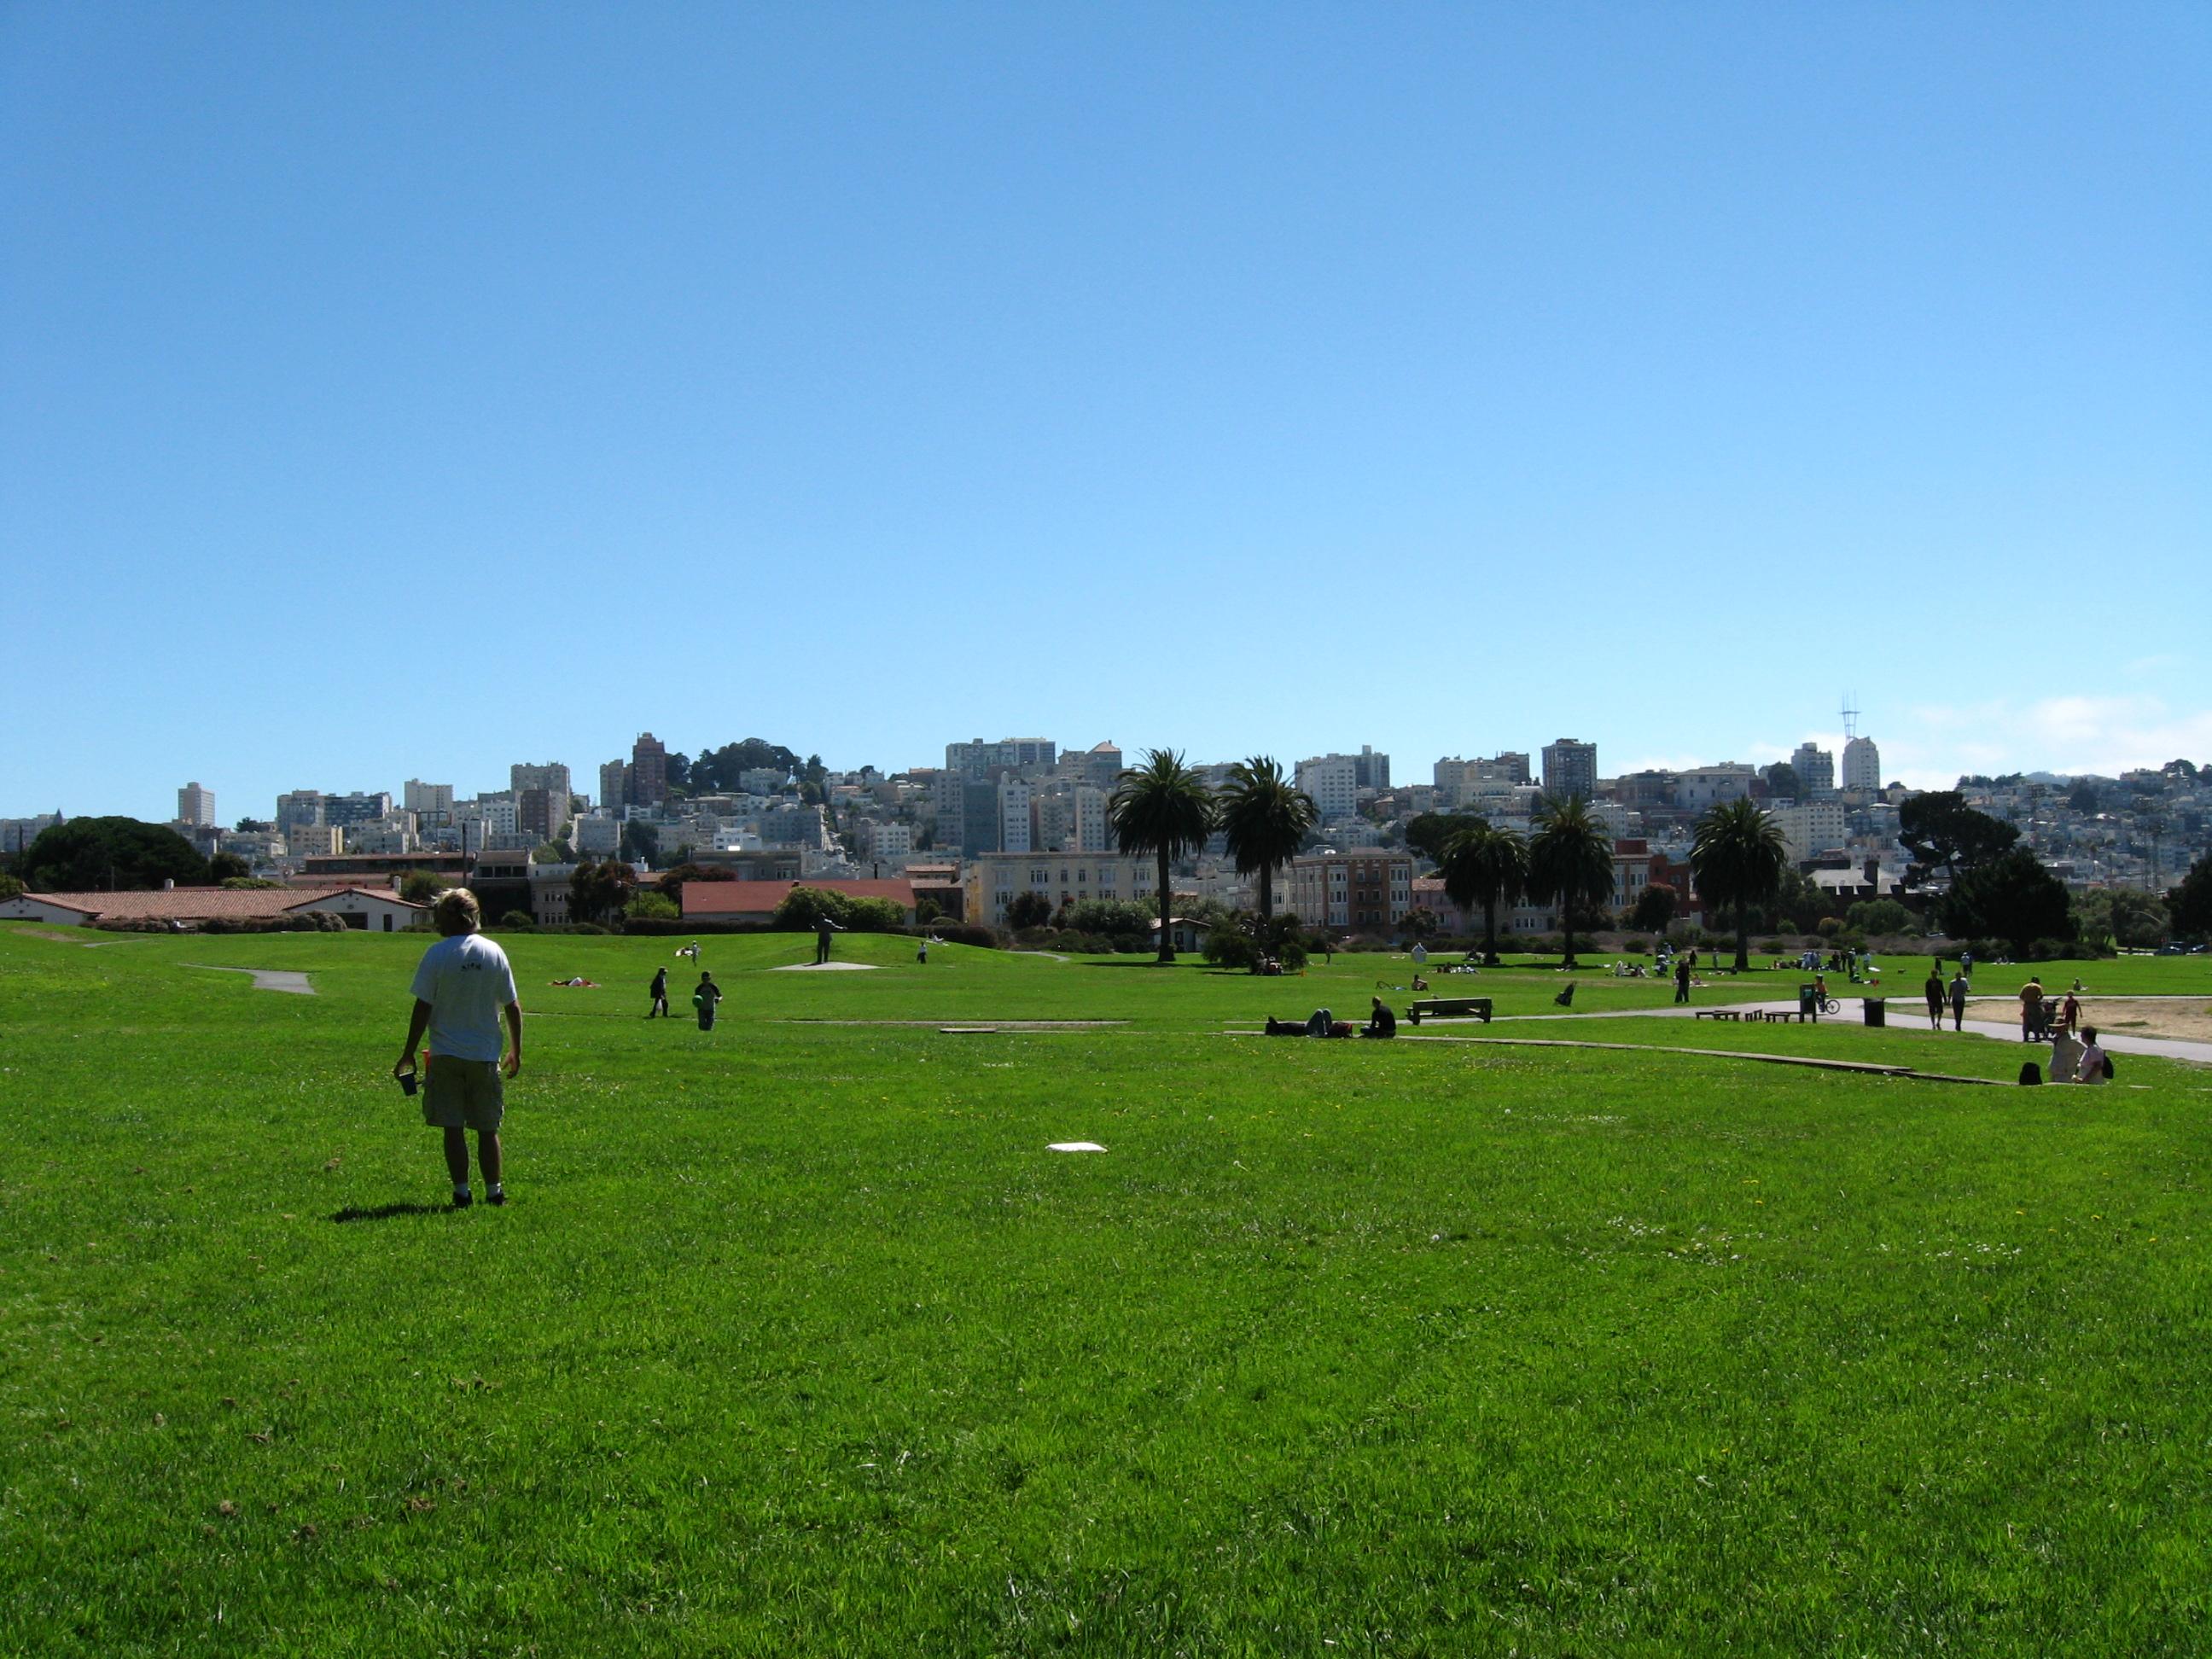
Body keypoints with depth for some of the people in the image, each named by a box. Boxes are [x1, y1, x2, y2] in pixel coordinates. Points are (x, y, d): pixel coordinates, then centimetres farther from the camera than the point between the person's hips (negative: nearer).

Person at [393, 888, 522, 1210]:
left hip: (446, 1054, -2)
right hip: (485, 1055, 2)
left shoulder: (437, 954, -7)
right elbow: (512, 1007, 3)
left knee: (453, 1128, 5)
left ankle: (462, 1192, 5)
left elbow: (423, 1008, -7)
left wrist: (408, 1053, 1)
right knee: (488, 1128, 11)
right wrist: (516, 1050, 14)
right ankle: (494, 1192, 15)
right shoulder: (494, 953, 1)